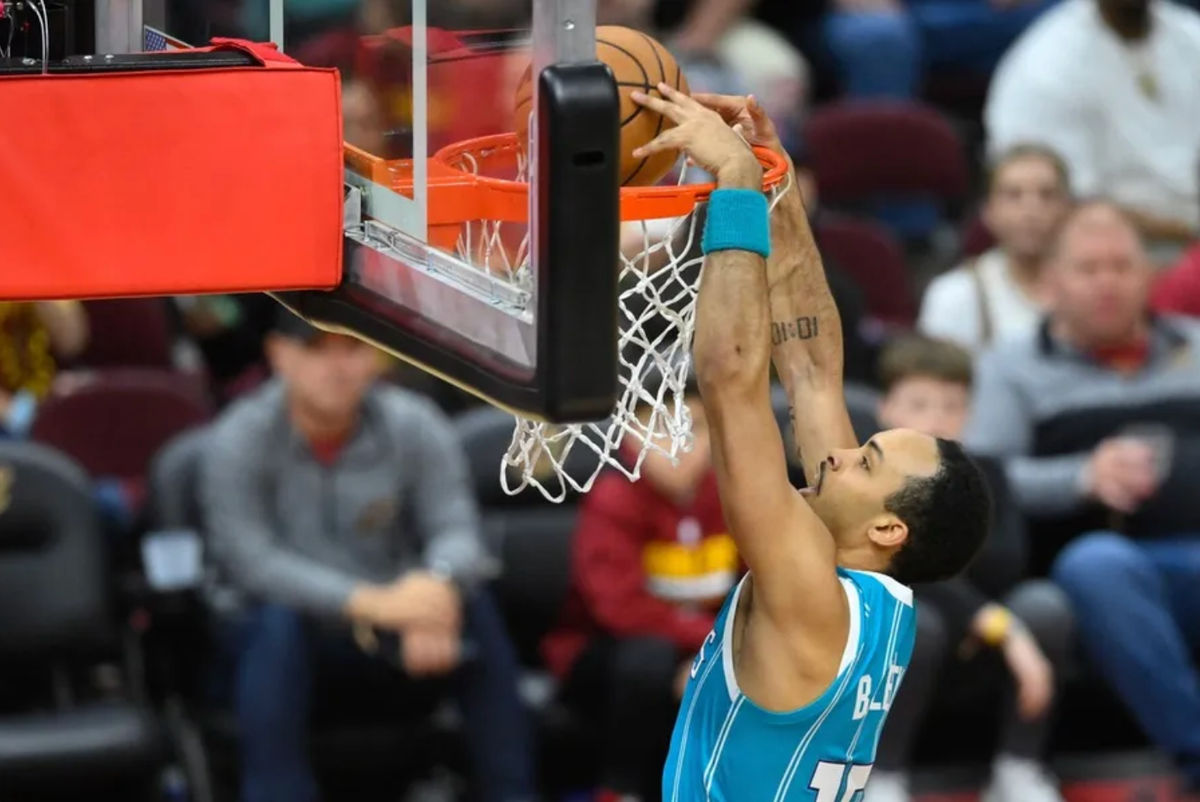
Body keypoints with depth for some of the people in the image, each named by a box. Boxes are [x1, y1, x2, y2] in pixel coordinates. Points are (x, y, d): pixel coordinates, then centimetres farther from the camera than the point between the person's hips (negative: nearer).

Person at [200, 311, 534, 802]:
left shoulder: (416, 427, -6)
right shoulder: (238, 442, -12)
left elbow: (457, 532, -17)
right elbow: (248, 560, -22)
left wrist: (435, 585, -43)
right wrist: (367, 601, -36)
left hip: (397, 642, 2)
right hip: (294, 643, -2)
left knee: (473, 606, -27)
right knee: (277, 623, -35)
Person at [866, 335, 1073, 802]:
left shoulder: (982, 476, 0)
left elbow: (1008, 565, -16)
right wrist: (1000, 628, -36)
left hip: (972, 644, 4)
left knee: (1044, 603, -24)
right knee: (915, 621, -37)